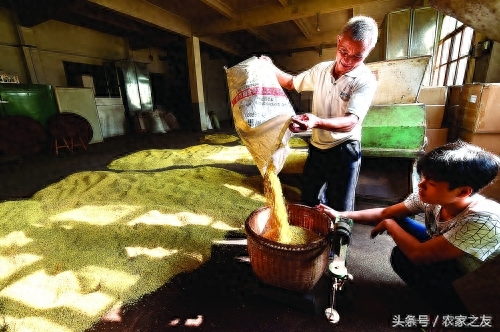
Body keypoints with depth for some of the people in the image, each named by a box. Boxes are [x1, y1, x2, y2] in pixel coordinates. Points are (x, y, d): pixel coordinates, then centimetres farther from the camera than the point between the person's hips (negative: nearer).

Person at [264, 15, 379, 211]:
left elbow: (351, 121, -28)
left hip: (343, 151, -5)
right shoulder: (321, 70, 2)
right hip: (316, 147, 5)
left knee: (340, 209, 4)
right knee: (307, 199, 18)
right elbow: (291, 83, 17)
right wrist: (269, 67, 2)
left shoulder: (366, 81, -15)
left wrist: (317, 122, -46)